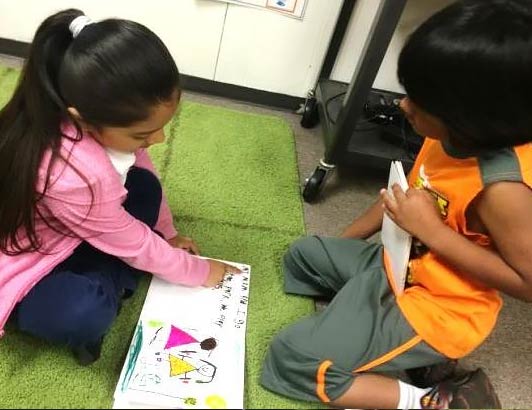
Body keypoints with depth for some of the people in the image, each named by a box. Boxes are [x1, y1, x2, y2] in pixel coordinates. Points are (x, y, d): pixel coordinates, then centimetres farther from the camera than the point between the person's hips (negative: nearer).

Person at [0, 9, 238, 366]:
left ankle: (101, 283, -6)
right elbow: (134, 245, -24)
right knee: (86, 314, -34)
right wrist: (199, 272, -8)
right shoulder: (75, 176, -41)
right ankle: (106, 288, 0)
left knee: (144, 187, -7)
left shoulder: (105, 116, -21)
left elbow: (142, 168, 0)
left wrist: (168, 232, 9)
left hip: (63, 235, 8)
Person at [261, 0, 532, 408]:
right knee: (305, 254, 21)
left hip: (436, 309, -8)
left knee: (291, 359, -12)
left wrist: (432, 230, -29)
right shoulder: (453, 137, -9)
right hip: (395, 265, 9)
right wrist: (346, 239, 10)